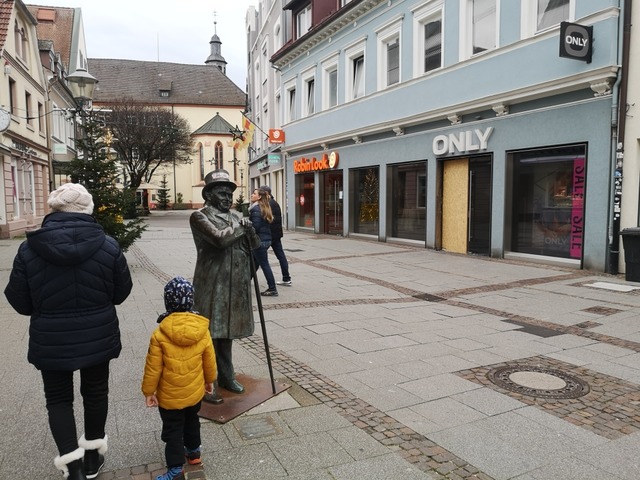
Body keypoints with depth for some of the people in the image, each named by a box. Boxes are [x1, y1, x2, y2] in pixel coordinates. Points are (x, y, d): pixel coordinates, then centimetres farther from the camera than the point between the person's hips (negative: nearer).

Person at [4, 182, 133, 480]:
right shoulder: (108, 246, -12)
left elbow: (21, 303, -6)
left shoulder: (29, 249, -14)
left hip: (51, 340, -1)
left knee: (58, 398, 17)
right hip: (98, 337, 1)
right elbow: (121, 293, -1)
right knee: (95, 392, 20)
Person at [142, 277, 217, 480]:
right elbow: (209, 361, -2)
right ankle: (193, 451, 45)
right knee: (192, 421, 27)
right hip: (195, 392, 4)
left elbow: (153, 368, -15)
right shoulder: (202, 330, -14)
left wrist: (148, 390, 1)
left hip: (169, 396, -4)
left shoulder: (160, 334, -23)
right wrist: (209, 380, 16)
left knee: (172, 431, 11)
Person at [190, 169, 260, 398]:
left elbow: (254, 245, 14)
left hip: (234, 286, 7)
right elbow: (219, 238, -25)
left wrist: (249, 229, -6)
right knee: (208, 334, 1)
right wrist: (240, 226, -10)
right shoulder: (200, 216, -8)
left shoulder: (233, 216, 14)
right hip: (211, 286, -7)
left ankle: (226, 376, 32)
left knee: (226, 332, 18)